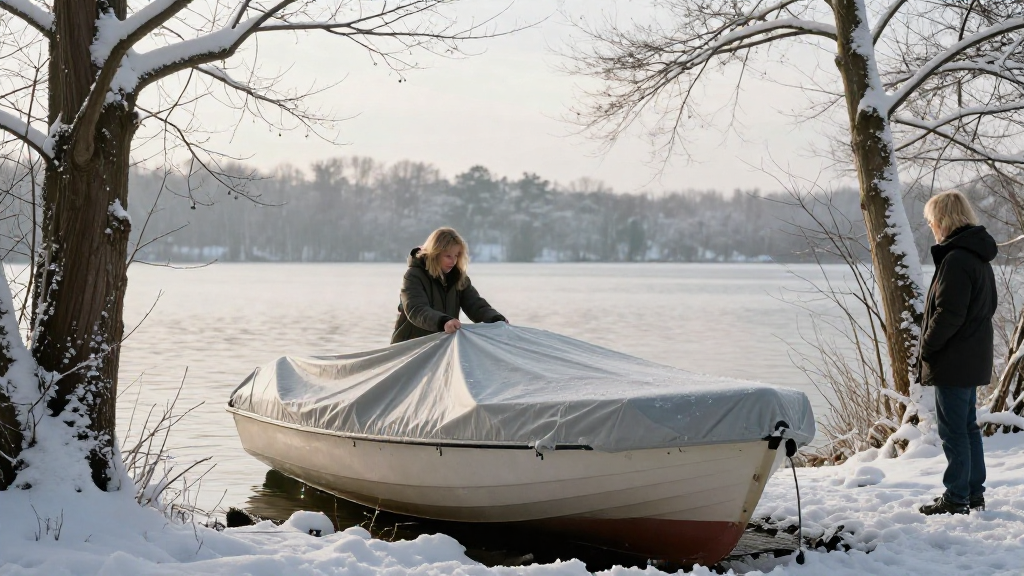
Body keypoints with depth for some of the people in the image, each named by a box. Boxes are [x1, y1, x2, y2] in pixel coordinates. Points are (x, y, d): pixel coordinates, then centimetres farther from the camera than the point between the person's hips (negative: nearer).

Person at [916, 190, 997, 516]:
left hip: (953, 362, -10)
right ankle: (974, 494, 23)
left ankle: (956, 498, 3)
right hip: (973, 359, 10)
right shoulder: (979, 257, 12)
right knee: (968, 427, 16)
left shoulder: (956, 260, -20)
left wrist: (928, 345, -11)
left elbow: (948, 314, -24)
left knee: (953, 430, -3)